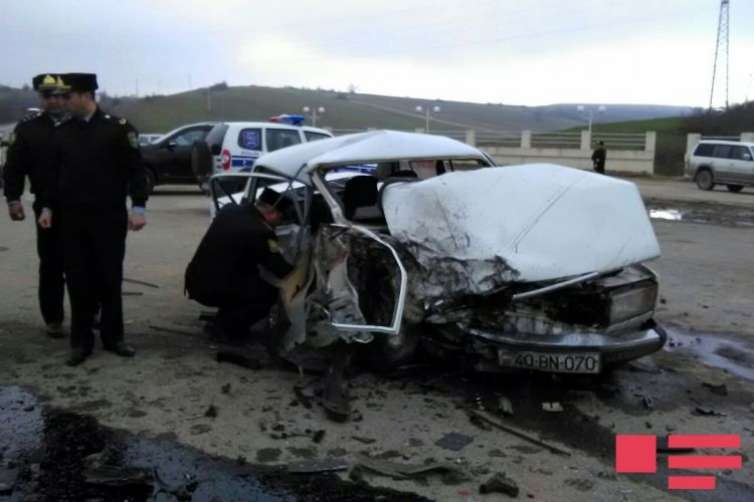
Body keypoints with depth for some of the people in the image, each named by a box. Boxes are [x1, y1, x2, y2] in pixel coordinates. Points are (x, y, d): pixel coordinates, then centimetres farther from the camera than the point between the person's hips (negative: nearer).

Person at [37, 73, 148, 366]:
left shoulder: (118, 128, -3)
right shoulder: (62, 132, 9)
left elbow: (135, 169, -5)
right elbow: (56, 173, 14)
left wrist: (138, 206, -13)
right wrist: (48, 206, 5)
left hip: (109, 217, -3)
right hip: (72, 218, 3)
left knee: (109, 279, 5)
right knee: (78, 281, 5)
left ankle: (113, 337, 18)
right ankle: (81, 341, 14)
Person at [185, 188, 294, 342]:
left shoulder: (229, 210, 7)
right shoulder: (259, 232, -18)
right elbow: (280, 270, -14)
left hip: (195, 281, 9)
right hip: (212, 289, -9)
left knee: (250, 275, 24)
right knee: (269, 292, -4)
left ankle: (225, 318, 22)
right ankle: (225, 326, 0)